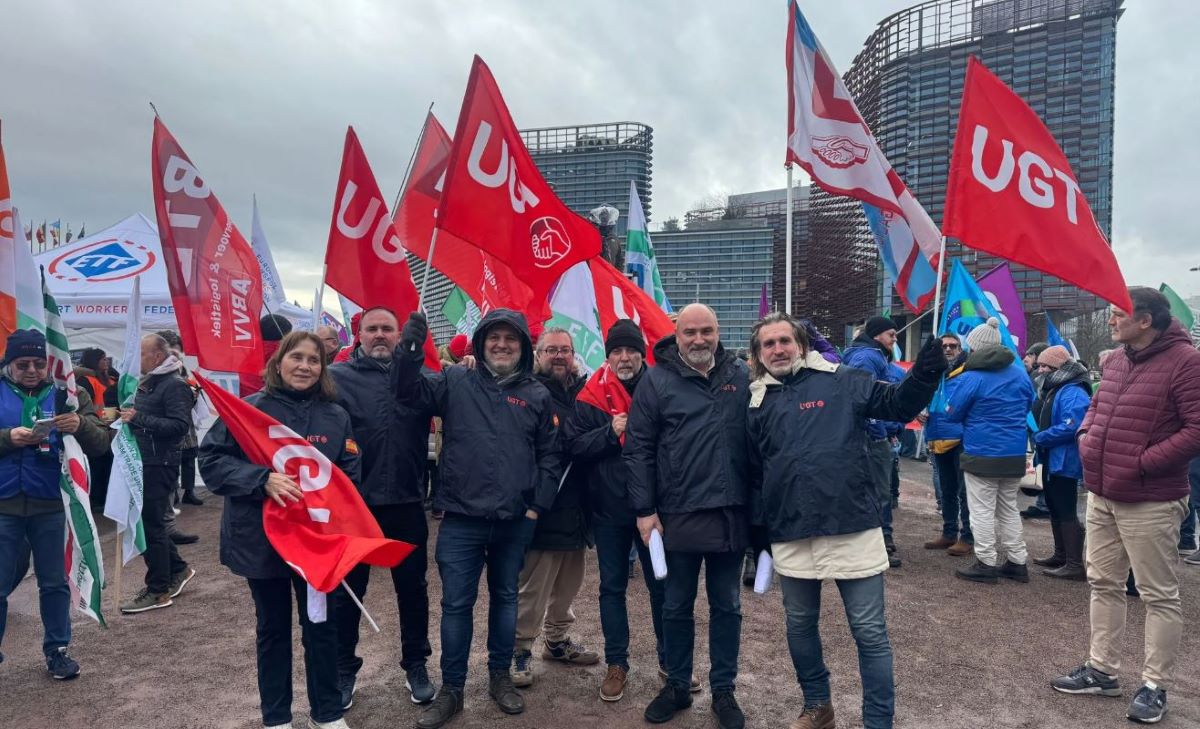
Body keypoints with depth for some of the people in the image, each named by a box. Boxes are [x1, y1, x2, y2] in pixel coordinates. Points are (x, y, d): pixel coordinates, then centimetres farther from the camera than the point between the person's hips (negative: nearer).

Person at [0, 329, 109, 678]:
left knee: (54, 583, 12)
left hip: (51, 504, 0)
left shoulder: (68, 393, 1)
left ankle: (57, 649, 26)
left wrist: (81, 425, -25)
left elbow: (101, 443, -4)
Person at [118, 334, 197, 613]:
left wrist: (139, 418, -26)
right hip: (144, 462, 10)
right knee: (149, 522, 16)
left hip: (159, 465, -10)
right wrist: (126, 416, 9)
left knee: (151, 525, -4)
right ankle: (177, 569, 31)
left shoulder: (175, 385, -14)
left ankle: (158, 592, 5)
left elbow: (180, 425, -24)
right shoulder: (147, 382, 17)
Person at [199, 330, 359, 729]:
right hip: (261, 539, -2)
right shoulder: (249, 408, -7)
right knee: (273, 629, 14)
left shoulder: (337, 417, 1)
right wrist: (262, 479, -25)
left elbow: (349, 478, 5)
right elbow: (211, 460, -10)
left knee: (322, 626, 11)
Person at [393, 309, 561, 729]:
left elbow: (550, 455, 6)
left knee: (505, 598, 16)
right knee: (456, 604, 6)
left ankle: (500, 676, 34)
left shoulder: (537, 395, 4)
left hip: (515, 521, 2)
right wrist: (410, 349, -25)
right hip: (461, 519, -1)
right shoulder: (456, 383, 2)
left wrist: (538, 506, 1)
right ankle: (451, 689, 22)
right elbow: (409, 393, -10)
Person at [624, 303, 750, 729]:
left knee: (726, 607, 14)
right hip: (677, 515, -2)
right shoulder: (656, 380, -3)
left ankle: (723, 691, 30)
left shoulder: (741, 377, 4)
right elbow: (637, 449, -4)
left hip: (732, 514, 2)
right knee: (677, 607, 13)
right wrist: (645, 510, -8)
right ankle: (677, 686, 32)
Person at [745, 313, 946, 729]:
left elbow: (898, 404, -3)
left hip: (854, 528, -3)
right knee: (800, 625, 18)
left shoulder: (841, 383, 1)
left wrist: (925, 374, -21)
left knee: (870, 631, 5)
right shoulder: (757, 404, 8)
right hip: (790, 536, 3)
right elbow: (752, 476, 15)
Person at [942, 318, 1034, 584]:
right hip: (1015, 454, 7)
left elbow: (952, 414, -6)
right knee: (1009, 508, 17)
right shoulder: (1020, 374, 5)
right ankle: (1017, 562, 22)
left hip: (982, 454, -7)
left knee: (982, 510, 2)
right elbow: (1028, 407, 19)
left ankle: (987, 564, 7)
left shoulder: (971, 378, -15)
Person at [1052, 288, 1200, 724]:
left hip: (1149, 502, -8)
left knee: (1159, 594, 5)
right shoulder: (1116, 360, 10)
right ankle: (1101, 670, 28)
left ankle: (1156, 686, 17)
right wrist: (1086, 437, 6)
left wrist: (1144, 462, -21)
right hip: (1102, 495, 8)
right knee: (1103, 583, 15)